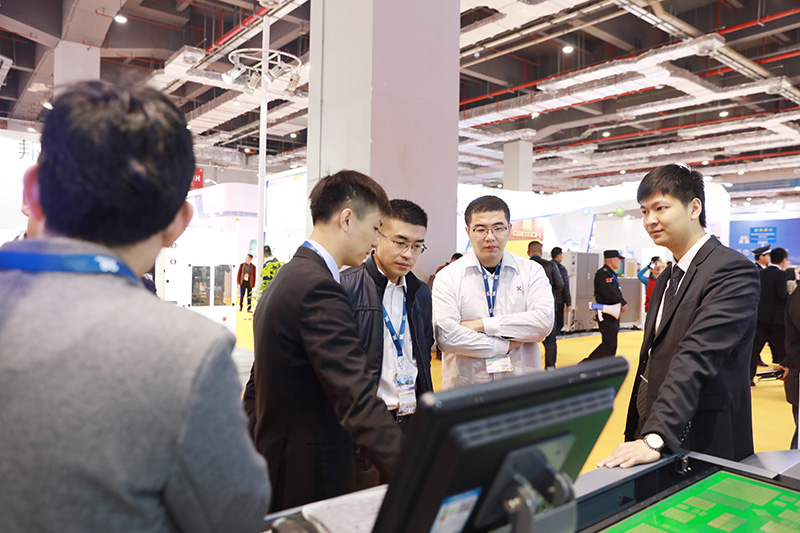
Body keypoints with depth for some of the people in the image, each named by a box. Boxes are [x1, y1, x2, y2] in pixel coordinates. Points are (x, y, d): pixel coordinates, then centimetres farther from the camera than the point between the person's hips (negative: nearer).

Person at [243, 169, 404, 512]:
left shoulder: (287, 277, 9)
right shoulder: (318, 288, -23)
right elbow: (357, 400, -32)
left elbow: (255, 387, 16)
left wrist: (255, 455, 22)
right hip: (309, 480, -10)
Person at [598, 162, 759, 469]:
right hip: (651, 435, 7)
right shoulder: (666, 279, 13)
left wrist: (656, 438, -33)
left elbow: (697, 357, -27)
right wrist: (635, 436, 14)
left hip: (705, 448, -7)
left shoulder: (732, 270, -15)